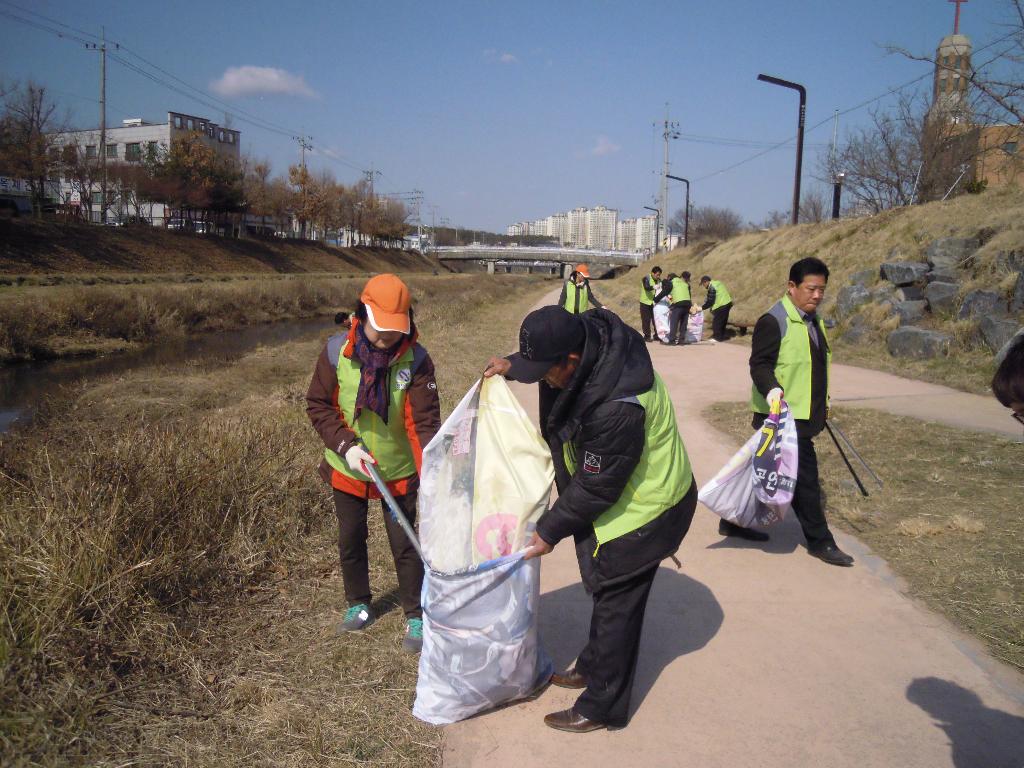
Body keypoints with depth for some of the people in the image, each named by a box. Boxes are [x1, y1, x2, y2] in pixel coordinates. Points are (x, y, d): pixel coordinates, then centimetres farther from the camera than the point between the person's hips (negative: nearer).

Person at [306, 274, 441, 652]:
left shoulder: (416, 360, -21)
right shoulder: (337, 351, -17)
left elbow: (424, 422, -24)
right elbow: (317, 404, -7)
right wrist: (345, 445, -20)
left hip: (398, 472, -2)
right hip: (347, 468, 2)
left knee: (405, 545, 6)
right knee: (350, 540, 18)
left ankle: (416, 616, 26)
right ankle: (358, 604, 42)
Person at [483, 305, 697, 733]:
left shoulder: (616, 409, -39)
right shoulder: (590, 333, -14)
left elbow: (595, 488, -26)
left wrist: (550, 531, -15)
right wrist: (512, 367, 4)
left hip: (645, 508, -9)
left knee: (616, 603, 4)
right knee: (606, 589, 24)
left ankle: (603, 707, 21)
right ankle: (594, 666, 44)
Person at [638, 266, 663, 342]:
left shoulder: (658, 280, 5)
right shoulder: (646, 278, -13)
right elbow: (647, 287, -31)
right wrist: (654, 287, -52)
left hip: (654, 303, 5)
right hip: (645, 302, -5)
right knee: (646, 320, -3)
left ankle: (657, 336, 11)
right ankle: (647, 336, 6)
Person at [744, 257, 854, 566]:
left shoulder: (812, 320, 15)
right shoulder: (774, 321, -16)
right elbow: (759, 364, -20)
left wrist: (822, 404, 28)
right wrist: (771, 389, -39)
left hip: (803, 415, 9)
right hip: (782, 416, -9)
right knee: (804, 476, -3)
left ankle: (734, 521, 28)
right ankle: (820, 542, 10)